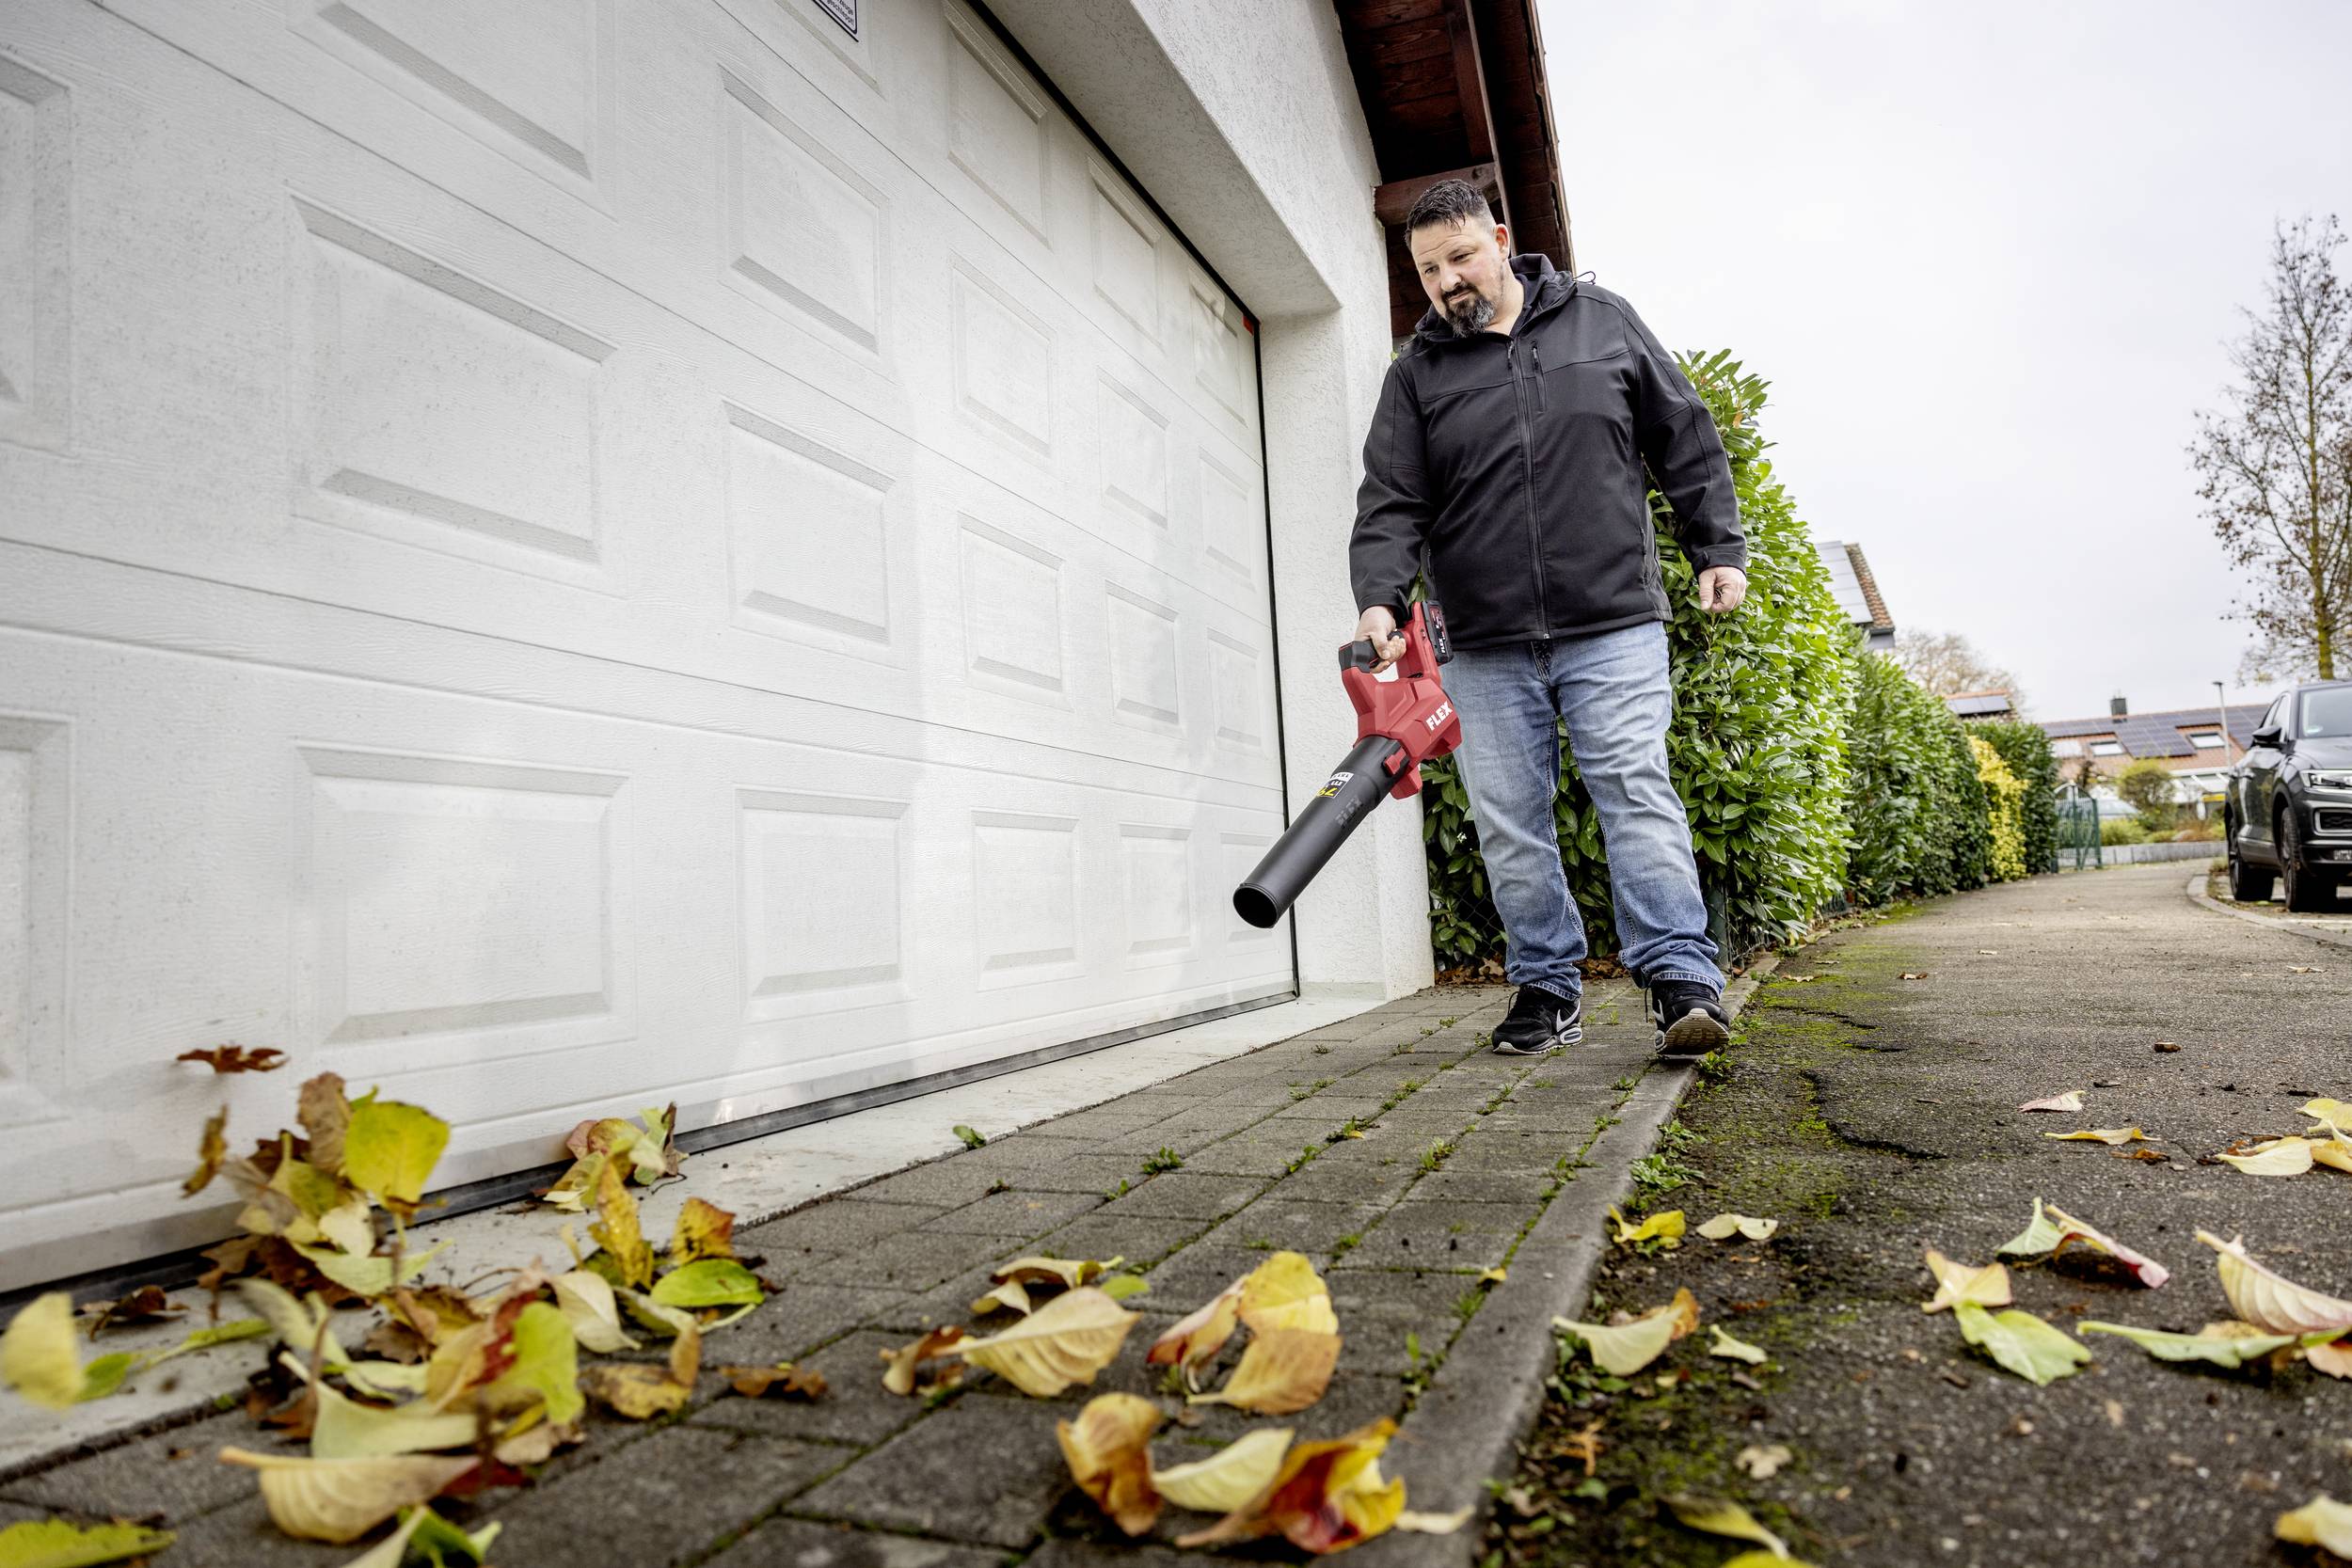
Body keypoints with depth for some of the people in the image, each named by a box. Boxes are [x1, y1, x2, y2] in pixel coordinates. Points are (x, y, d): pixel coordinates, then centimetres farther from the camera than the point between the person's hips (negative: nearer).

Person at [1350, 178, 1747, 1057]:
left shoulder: (1602, 323, 11)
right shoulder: (1416, 374, 9)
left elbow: (1685, 441, 15)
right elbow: (1390, 504, 0)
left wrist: (1718, 549, 9)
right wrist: (1379, 598, -17)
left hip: (1613, 629, -1)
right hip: (1485, 648, 2)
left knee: (1637, 793, -10)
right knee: (1509, 824, 3)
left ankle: (1682, 981, -7)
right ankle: (1547, 989, 14)